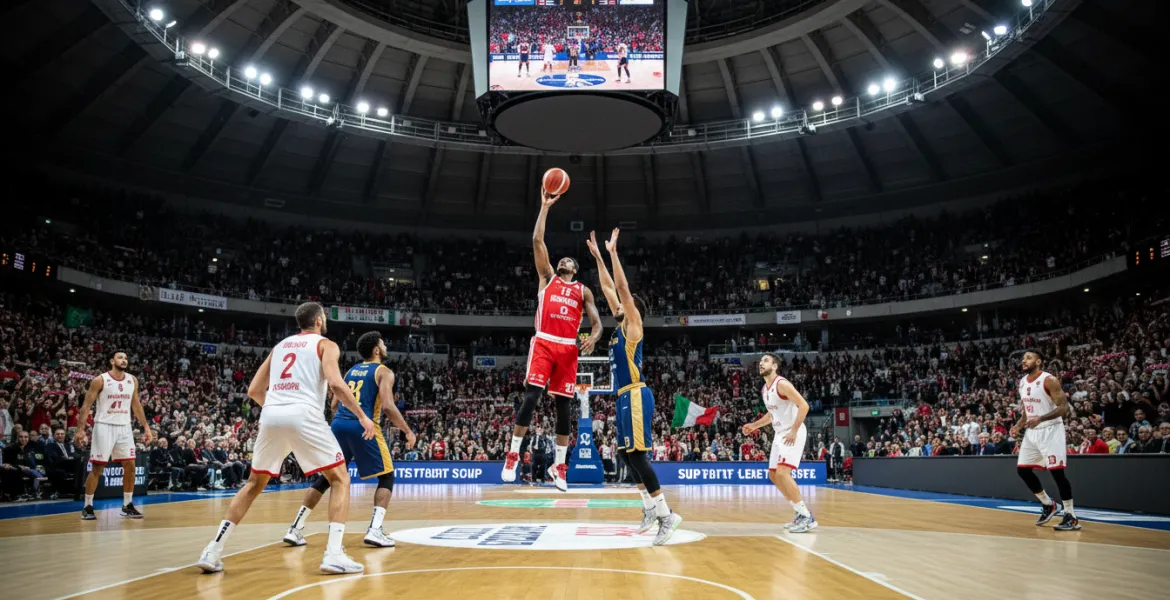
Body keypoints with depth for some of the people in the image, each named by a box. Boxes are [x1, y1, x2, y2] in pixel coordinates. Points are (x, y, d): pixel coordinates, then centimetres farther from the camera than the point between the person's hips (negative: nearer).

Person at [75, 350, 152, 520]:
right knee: (97, 468, -2)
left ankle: (127, 506, 12)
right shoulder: (100, 380, -8)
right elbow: (86, 405, -7)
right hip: (104, 426, -5)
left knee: (130, 466, 2)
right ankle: (87, 507, 10)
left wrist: (146, 427, 9)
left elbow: (136, 405, 14)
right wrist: (80, 429, -16)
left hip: (124, 428, 5)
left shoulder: (132, 380, 6)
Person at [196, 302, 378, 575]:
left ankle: (213, 551, 16)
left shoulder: (280, 345, 27)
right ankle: (333, 554, -8)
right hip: (304, 415, -5)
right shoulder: (326, 345, 11)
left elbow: (254, 391, 25)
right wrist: (362, 415, 0)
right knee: (340, 479, 5)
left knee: (254, 483, 23)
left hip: (270, 415, 5)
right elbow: (336, 384, -8)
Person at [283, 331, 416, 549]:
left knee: (326, 477, 18)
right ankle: (375, 530, -8)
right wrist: (408, 431, -4)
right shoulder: (384, 372, 2)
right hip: (363, 426, -6)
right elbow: (387, 406, -12)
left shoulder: (351, 370, 23)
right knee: (386, 476, 6)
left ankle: (295, 529, 15)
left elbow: (334, 405, 22)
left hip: (338, 424, 6)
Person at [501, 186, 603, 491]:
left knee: (564, 406, 3)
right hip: (543, 343, -2)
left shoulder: (583, 290, 16)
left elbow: (597, 322, 8)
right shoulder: (547, 277, 15)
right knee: (531, 396, -14)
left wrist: (593, 337, -16)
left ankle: (559, 465, 12)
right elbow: (537, 241, 7)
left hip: (568, 348, 2)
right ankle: (513, 454, -5)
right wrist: (545, 207, 6)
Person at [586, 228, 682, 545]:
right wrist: (598, 257, 20)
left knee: (637, 454, -13)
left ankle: (667, 514, -13)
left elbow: (623, 287, -13)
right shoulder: (620, 325, 16)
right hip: (625, 397, 10)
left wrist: (613, 252, -9)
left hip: (635, 396, -10)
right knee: (627, 453, 12)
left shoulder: (633, 326, -4)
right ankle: (650, 507, 19)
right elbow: (609, 288, 21)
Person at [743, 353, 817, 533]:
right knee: (773, 474, 11)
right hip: (780, 434, 10)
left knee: (782, 473, -20)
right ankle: (800, 513, 19)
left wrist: (794, 431, -27)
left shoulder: (782, 384, -17)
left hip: (793, 433, -10)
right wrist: (754, 425, 15)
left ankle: (807, 517, -13)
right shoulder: (764, 389, 11)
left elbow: (804, 405, -24)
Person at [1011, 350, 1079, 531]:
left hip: (1051, 431, -8)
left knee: (1057, 472, -9)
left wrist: (1041, 419, -31)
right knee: (1022, 469, 7)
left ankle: (1071, 517, 0)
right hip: (1032, 432, 8)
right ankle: (1049, 505, 23)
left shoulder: (1049, 380, -15)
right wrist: (1018, 426, 4)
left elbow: (1063, 408, -18)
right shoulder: (1022, 382, 9)